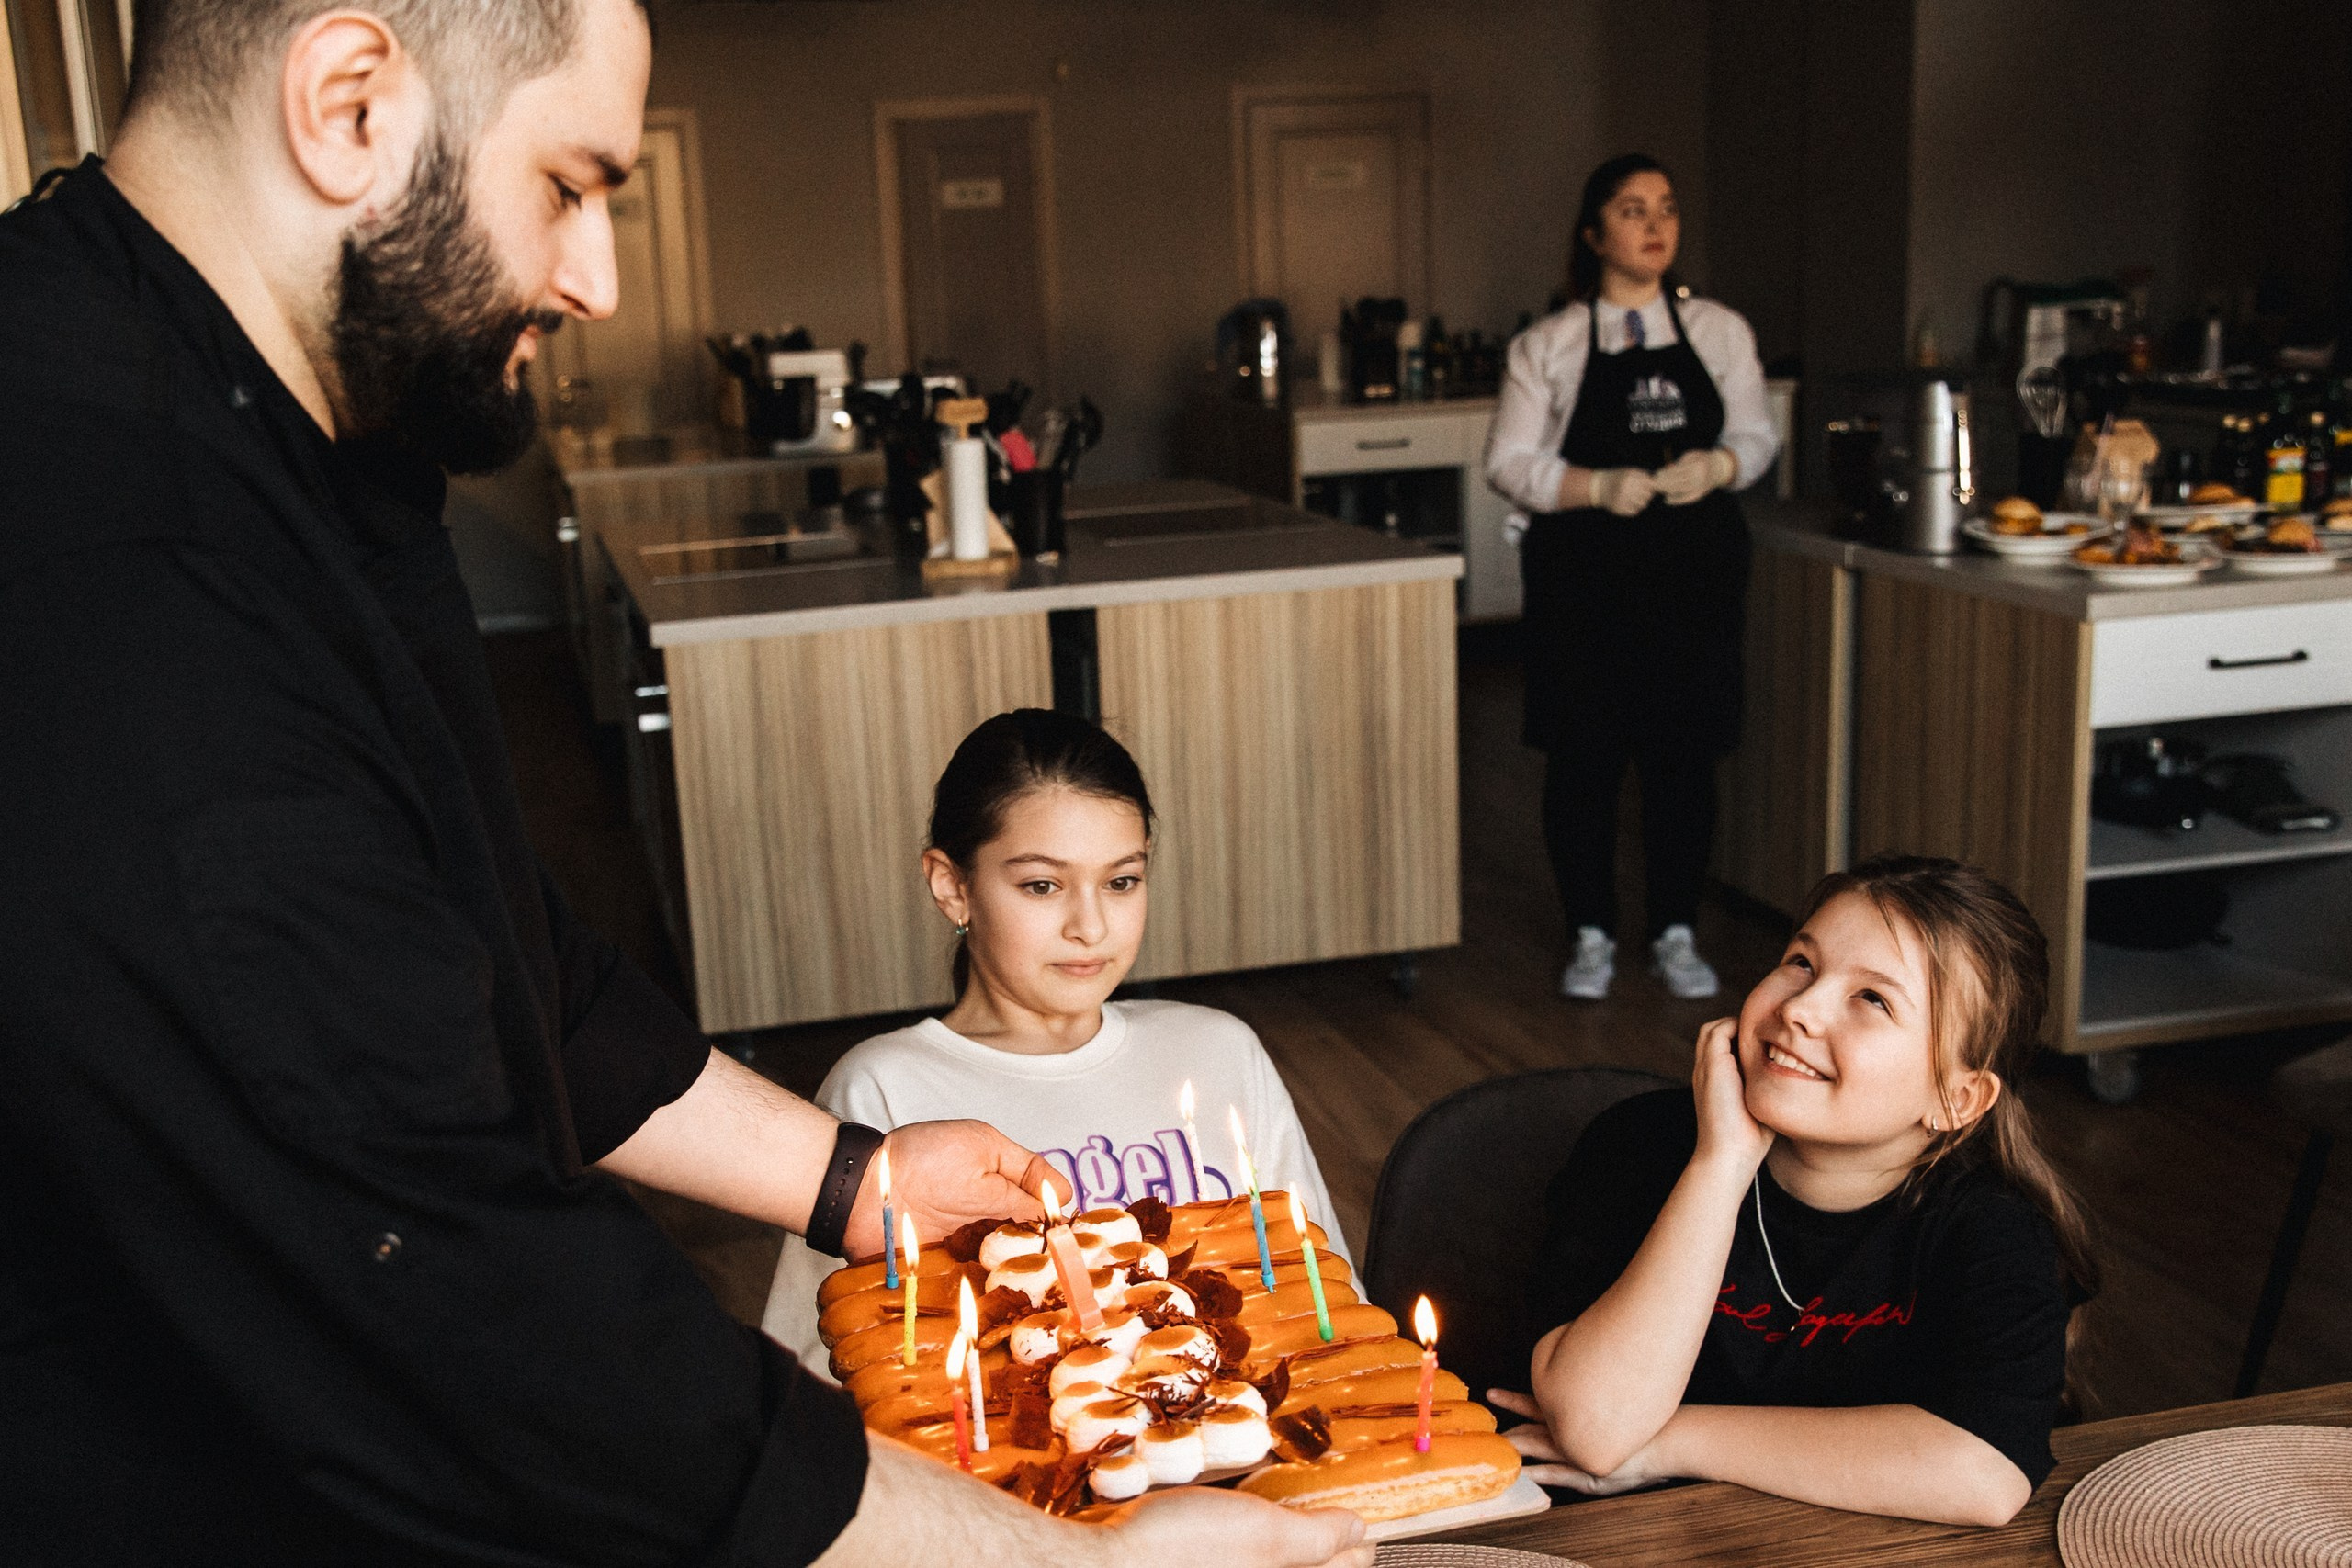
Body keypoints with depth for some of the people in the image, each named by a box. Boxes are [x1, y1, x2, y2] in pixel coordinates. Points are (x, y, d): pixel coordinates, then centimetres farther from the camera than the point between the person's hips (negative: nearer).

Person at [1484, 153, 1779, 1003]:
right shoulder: (1547, 345, 1)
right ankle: (1592, 937, 18)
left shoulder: (1720, 332, 7)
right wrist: (1599, 488, -17)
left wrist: (1716, 466, -11)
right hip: (1585, 574, -1)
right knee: (1583, 758, 2)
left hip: (1696, 567, 2)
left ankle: (1675, 934, 21)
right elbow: (1510, 462, -1)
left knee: (1685, 755, 5)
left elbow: (1755, 436, 11)